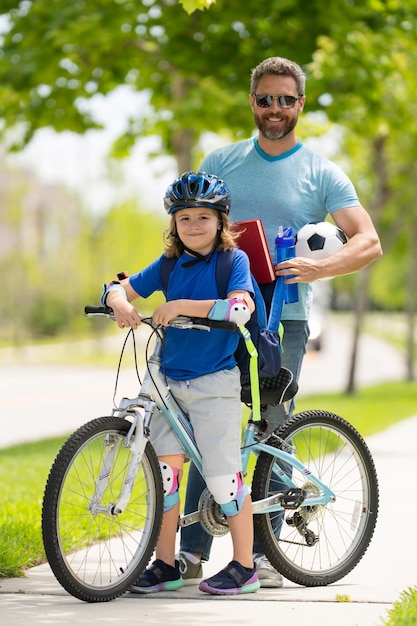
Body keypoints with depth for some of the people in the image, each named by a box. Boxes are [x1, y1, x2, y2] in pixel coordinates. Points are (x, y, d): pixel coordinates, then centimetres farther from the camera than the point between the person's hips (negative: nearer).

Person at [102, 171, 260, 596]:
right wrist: (120, 303, -15)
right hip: (170, 381, 5)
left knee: (222, 473, -5)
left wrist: (182, 306, -27)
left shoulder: (234, 260, -7)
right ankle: (165, 565, 13)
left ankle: (244, 567, 5)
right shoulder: (169, 265, 8)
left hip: (215, 383, -5)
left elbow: (241, 308, -23)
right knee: (164, 471, 4)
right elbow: (118, 288, 9)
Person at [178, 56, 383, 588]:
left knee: (274, 434, 0)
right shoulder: (221, 162, 11)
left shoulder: (322, 173, 3)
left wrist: (319, 268, -24)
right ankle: (192, 551, 2)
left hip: (283, 319, -2)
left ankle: (263, 553, 8)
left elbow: (368, 241, -6)